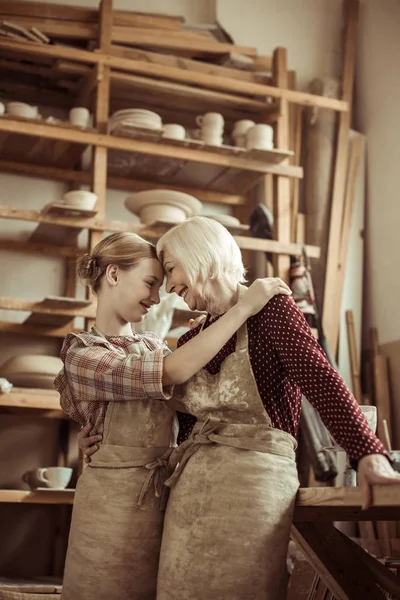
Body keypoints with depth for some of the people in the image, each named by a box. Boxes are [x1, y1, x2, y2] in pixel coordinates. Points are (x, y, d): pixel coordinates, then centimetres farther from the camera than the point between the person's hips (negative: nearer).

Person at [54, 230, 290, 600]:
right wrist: (244, 307, -22)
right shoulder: (81, 354, -12)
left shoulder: (154, 346, 12)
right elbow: (174, 372, -23)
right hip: (116, 498, -6)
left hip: (164, 496, 6)